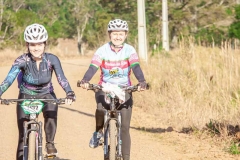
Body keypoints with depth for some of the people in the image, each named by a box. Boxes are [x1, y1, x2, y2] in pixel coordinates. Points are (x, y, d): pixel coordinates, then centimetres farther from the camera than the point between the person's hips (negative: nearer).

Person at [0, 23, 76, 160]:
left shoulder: (52, 59, -20)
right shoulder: (22, 61, -24)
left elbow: (62, 78, -29)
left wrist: (70, 93, -48)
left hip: (46, 94, 0)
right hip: (26, 96, 0)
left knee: (51, 113, -32)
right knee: (23, 135, -6)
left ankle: (50, 144, -14)